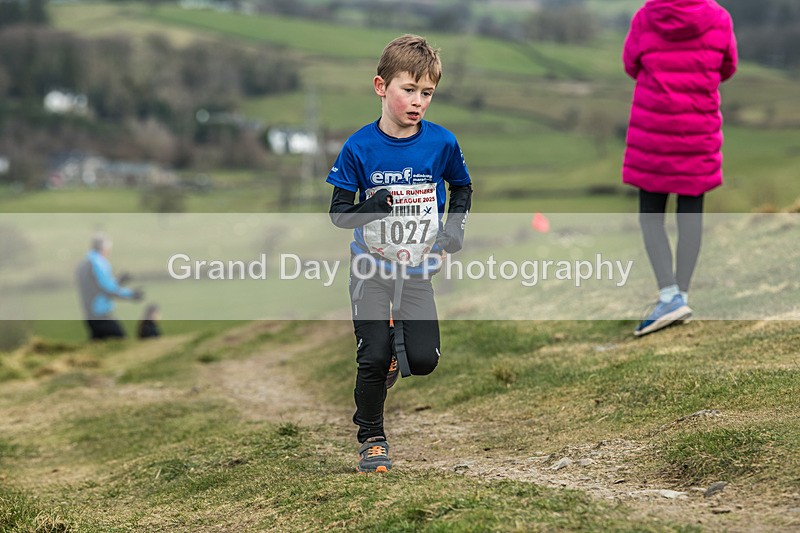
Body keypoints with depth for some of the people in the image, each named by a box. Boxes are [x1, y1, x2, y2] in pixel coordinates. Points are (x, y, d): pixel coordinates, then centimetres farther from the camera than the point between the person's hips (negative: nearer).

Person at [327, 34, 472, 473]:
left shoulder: (442, 143, -6)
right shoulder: (360, 148, -11)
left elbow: (461, 187, 13)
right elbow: (338, 212, -7)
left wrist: (455, 226, -4)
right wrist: (368, 209, -27)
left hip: (418, 271, 2)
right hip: (371, 270, -1)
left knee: (424, 360, -7)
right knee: (373, 359, -6)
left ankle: (395, 355, 29)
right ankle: (370, 438, 16)